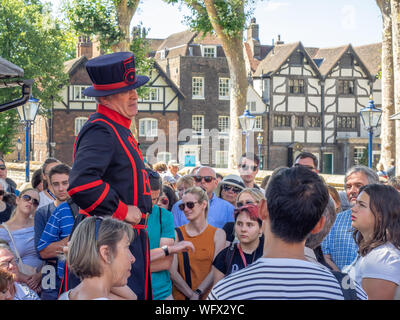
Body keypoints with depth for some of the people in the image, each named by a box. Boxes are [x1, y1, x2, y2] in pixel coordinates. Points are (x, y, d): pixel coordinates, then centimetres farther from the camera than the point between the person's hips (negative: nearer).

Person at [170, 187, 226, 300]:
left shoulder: (218, 234, 1)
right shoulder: (177, 234, 1)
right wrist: (191, 294, -15)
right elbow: (172, 271, -7)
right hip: (180, 296, 0)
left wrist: (198, 293, -15)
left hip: (208, 295, 0)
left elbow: (216, 270, -7)